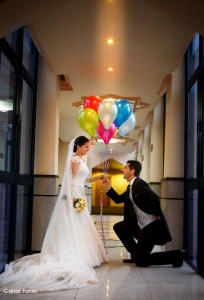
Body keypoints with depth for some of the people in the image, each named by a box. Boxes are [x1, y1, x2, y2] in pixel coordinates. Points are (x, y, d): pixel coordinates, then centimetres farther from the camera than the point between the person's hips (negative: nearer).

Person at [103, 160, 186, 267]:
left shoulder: (139, 183, -17)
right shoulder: (131, 187, 14)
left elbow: (154, 198, -30)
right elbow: (118, 199, 21)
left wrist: (157, 214, -17)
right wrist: (108, 185, 14)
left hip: (151, 226, -9)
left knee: (141, 262, -8)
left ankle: (177, 255, -1)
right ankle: (136, 254, 18)